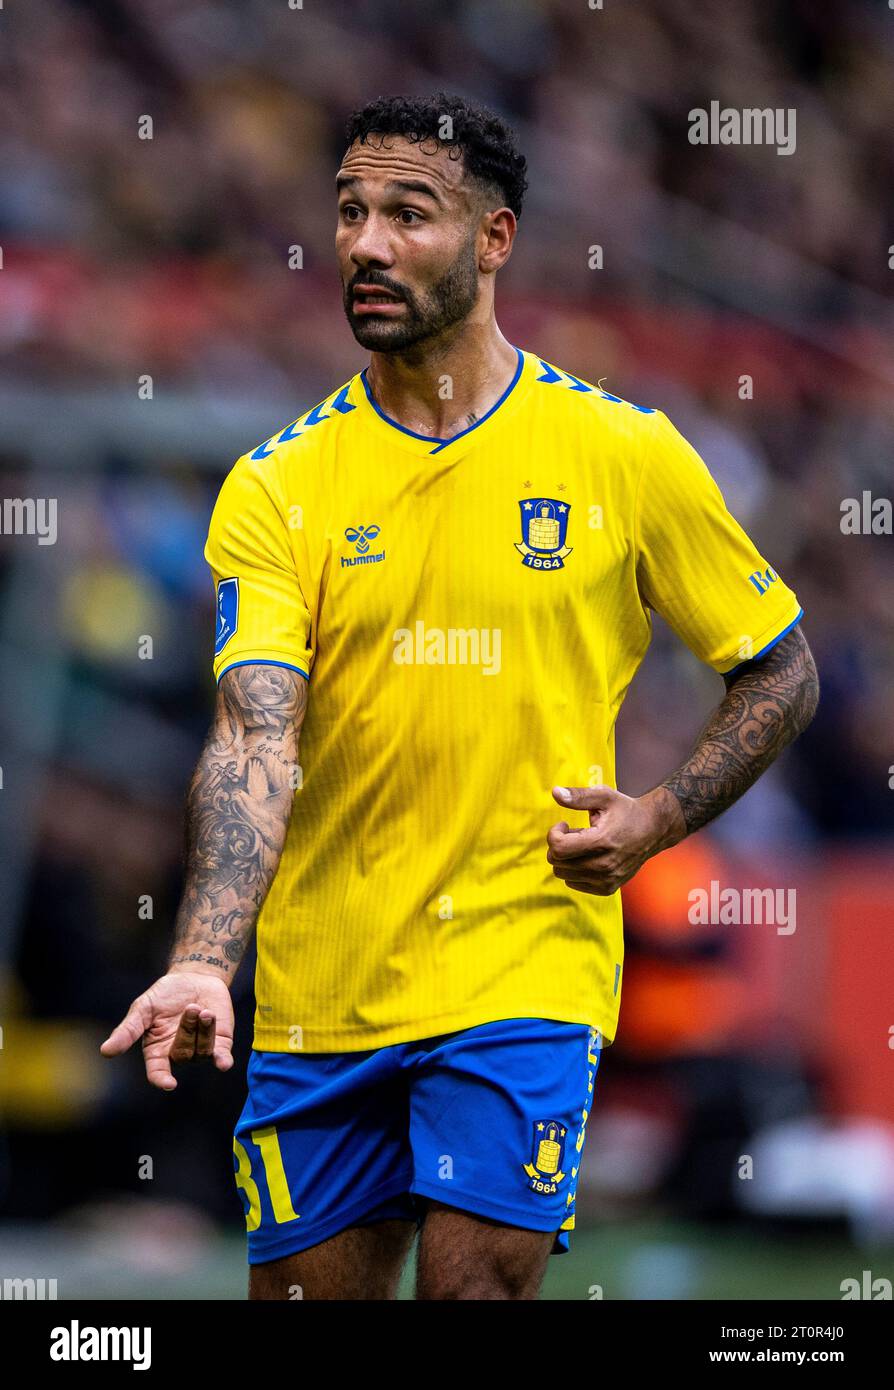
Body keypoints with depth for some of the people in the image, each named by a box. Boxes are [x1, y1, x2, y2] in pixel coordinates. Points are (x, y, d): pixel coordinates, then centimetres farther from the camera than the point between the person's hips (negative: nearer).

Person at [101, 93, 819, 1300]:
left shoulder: (625, 455, -1)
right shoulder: (276, 486, 0)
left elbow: (780, 671, 10)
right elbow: (254, 737, -12)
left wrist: (658, 818, -6)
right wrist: (204, 961, -28)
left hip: (528, 965, -2)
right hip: (317, 996, 2)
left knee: (475, 1283, -14)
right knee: (304, 1288, 8)